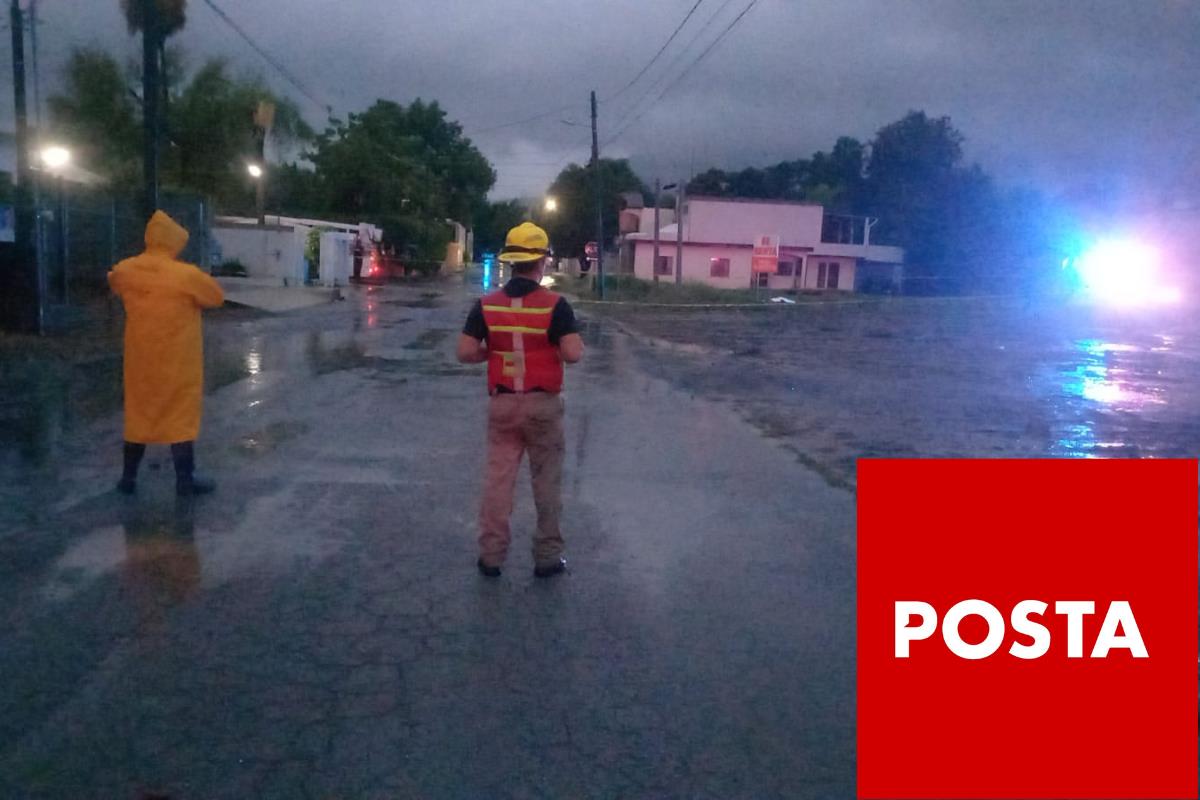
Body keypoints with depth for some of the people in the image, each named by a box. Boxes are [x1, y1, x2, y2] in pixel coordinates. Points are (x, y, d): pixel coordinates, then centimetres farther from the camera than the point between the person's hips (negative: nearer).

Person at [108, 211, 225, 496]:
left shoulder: (125, 270, -3)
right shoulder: (187, 275, -20)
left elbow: (113, 280, 21)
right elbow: (217, 297, -4)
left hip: (140, 358, 5)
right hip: (177, 361, -4)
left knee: (138, 414, 16)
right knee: (181, 416, 6)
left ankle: (128, 478, 24)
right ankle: (185, 480, 12)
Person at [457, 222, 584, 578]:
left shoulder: (486, 304, -3)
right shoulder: (555, 304, -12)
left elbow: (466, 353, -6)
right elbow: (573, 354, -18)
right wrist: (566, 344, 4)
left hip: (502, 404, 3)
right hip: (543, 404, -2)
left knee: (498, 479, 10)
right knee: (546, 482, 9)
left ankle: (491, 555, 16)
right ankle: (547, 556, 17)